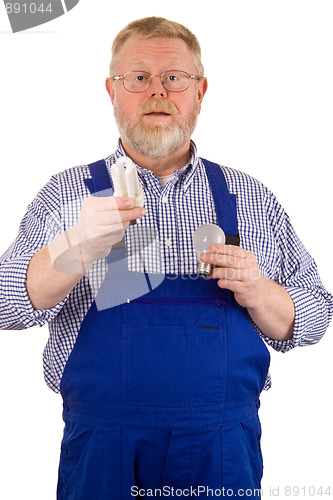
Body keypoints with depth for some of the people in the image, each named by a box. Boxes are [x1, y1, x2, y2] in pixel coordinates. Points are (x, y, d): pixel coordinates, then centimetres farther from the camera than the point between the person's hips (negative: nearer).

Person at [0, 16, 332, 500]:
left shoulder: (253, 199, 4)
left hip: (226, 455, 2)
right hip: (103, 455, -1)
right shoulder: (68, 195, 1)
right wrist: (78, 249, -26)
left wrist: (256, 292, -14)